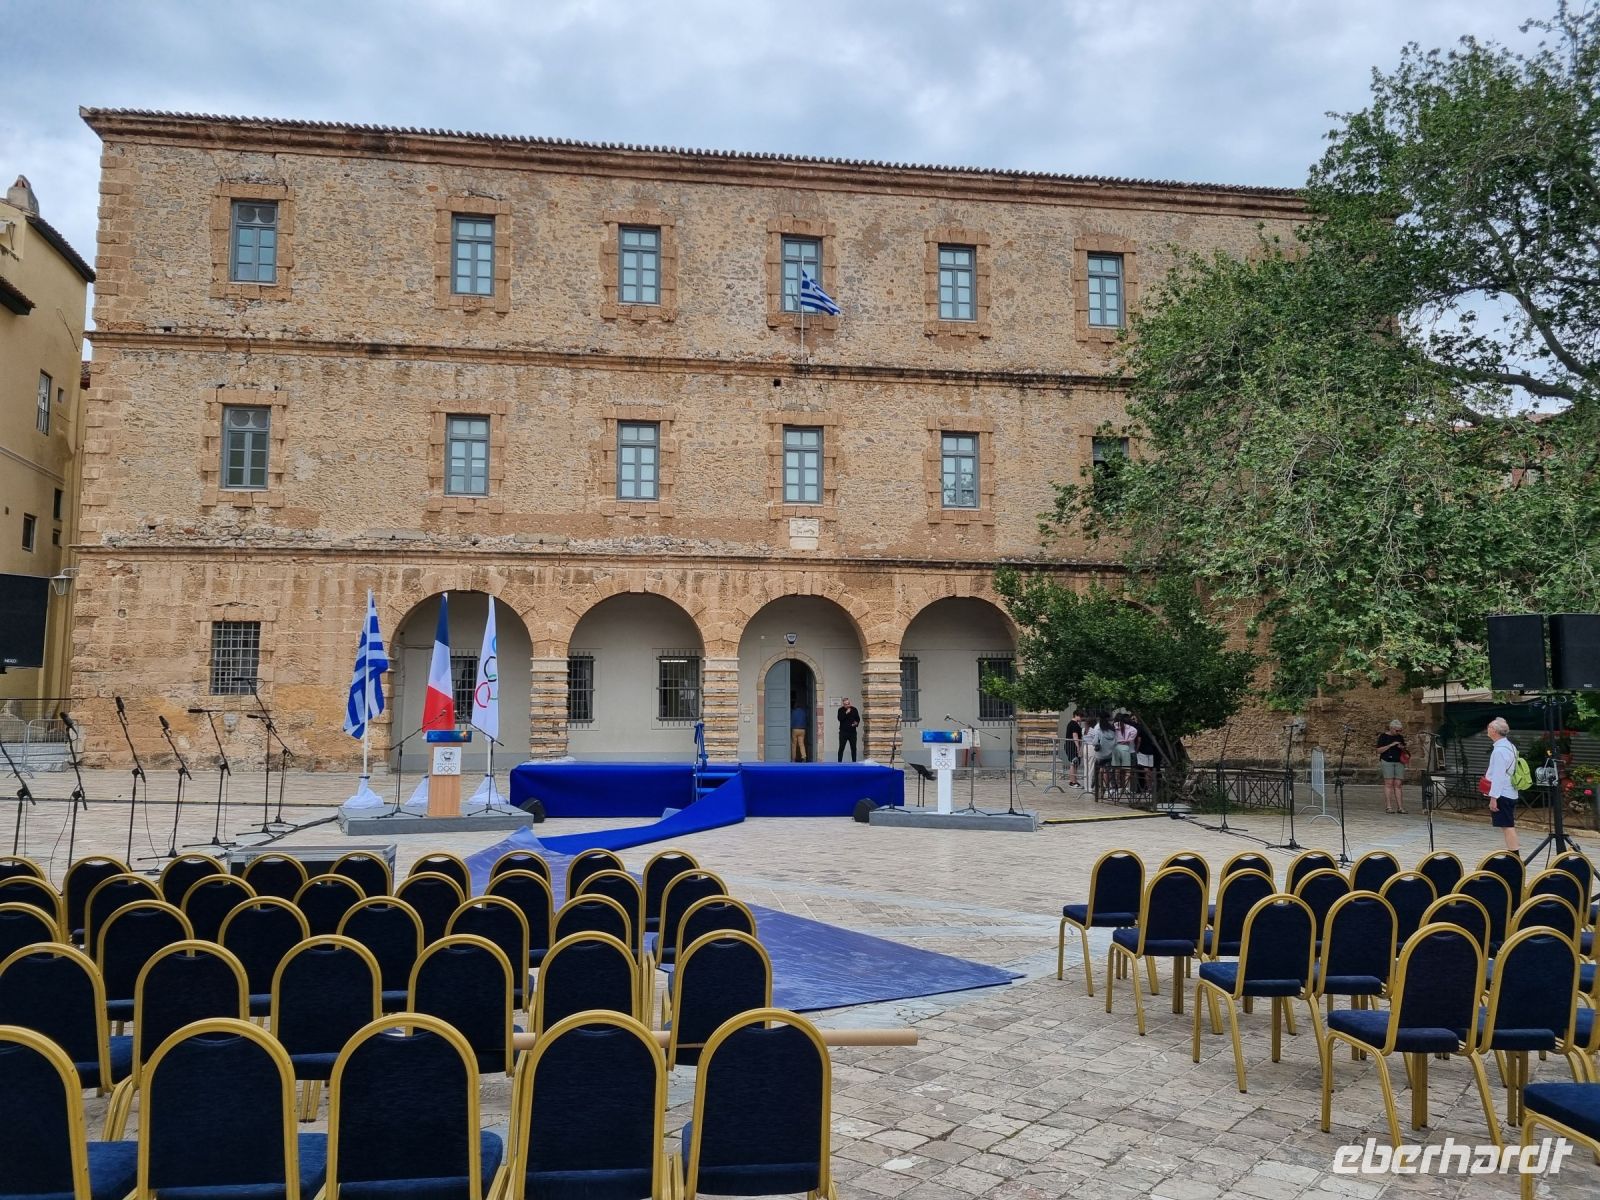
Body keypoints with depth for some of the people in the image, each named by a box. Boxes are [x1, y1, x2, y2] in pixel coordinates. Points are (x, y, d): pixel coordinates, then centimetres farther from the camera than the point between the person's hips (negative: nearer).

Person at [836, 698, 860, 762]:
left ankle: (854, 761, 15)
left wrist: (856, 723, -11)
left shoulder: (854, 709, 5)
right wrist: (846, 713, -22)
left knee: (853, 748, 6)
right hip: (843, 732, -2)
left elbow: (858, 718, 9)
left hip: (852, 732, 2)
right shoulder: (841, 710, 0)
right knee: (841, 748, -5)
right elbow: (840, 718, -14)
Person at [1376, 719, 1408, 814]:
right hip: (1387, 761, -4)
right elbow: (1379, 750, -7)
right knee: (1389, 782, -11)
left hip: (1399, 762, 4)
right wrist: (1391, 745, -15)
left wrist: (1403, 748, -1)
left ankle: (1400, 807, -3)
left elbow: (1405, 751, 24)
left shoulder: (1400, 737, 14)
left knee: (1398, 784, -2)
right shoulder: (1383, 736, 0)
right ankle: (1388, 807, -11)